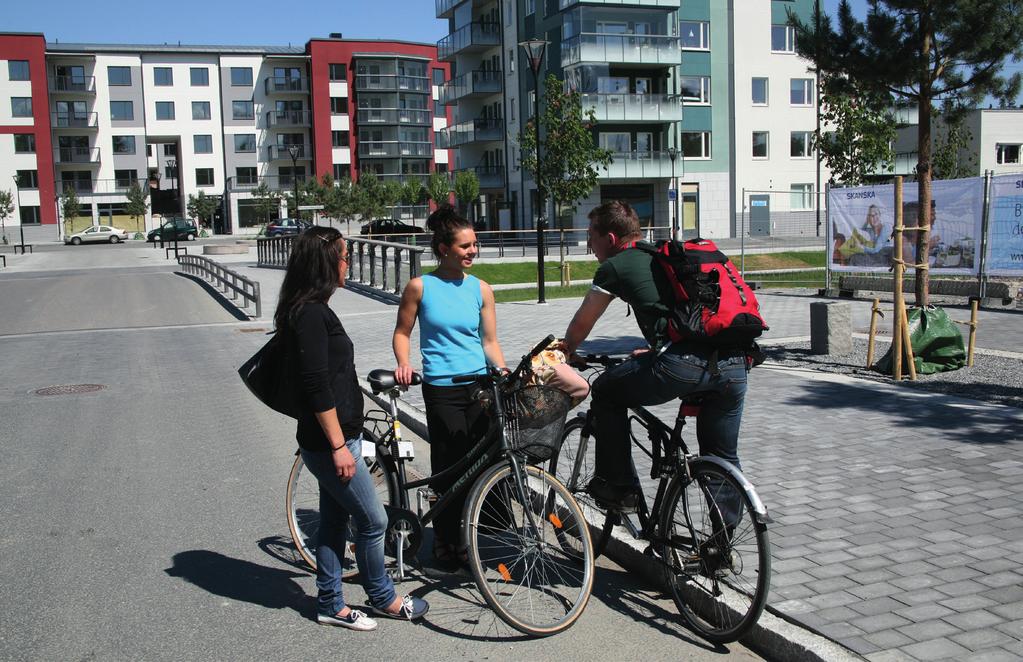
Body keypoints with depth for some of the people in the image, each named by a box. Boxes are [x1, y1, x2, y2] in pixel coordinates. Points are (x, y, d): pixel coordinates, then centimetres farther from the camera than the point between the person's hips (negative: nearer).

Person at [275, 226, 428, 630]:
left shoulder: (309, 311, 12)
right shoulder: (311, 314, -20)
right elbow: (316, 388, -23)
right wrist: (339, 446, -21)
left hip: (330, 439, 10)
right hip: (329, 441, -10)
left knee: (334, 520, 16)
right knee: (372, 521, 3)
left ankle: (330, 605, 27)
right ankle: (382, 597, 22)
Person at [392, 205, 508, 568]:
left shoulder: (481, 289, 5)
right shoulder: (420, 287, -2)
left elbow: (489, 342, 6)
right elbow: (402, 332, 6)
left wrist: (506, 374, -7)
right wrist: (403, 363, -12)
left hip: (480, 386, 3)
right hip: (442, 389, -3)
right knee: (450, 470, 2)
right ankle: (447, 544, 19)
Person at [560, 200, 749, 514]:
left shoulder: (615, 267, 9)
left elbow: (581, 325, 21)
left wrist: (563, 353, 40)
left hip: (683, 364, -7)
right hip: (734, 364, 7)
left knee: (606, 392, 17)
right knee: (724, 458, 23)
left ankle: (619, 487, 20)